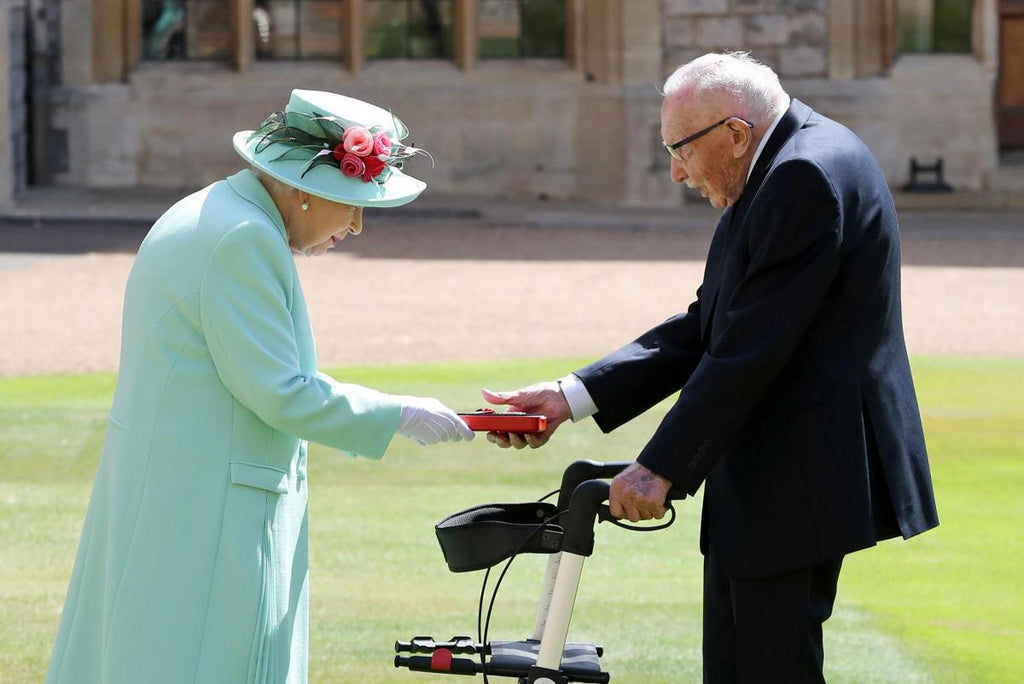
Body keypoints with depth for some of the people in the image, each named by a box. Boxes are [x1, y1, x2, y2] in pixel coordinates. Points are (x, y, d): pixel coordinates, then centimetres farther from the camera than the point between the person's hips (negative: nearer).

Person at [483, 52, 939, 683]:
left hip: (799, 478, -11)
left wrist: (662, 466, -17)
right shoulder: (778, 172, 15)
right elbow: (707, 328, 14)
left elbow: (751, 348, -22)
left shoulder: (809, 175, -18)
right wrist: (573, 397, 5)